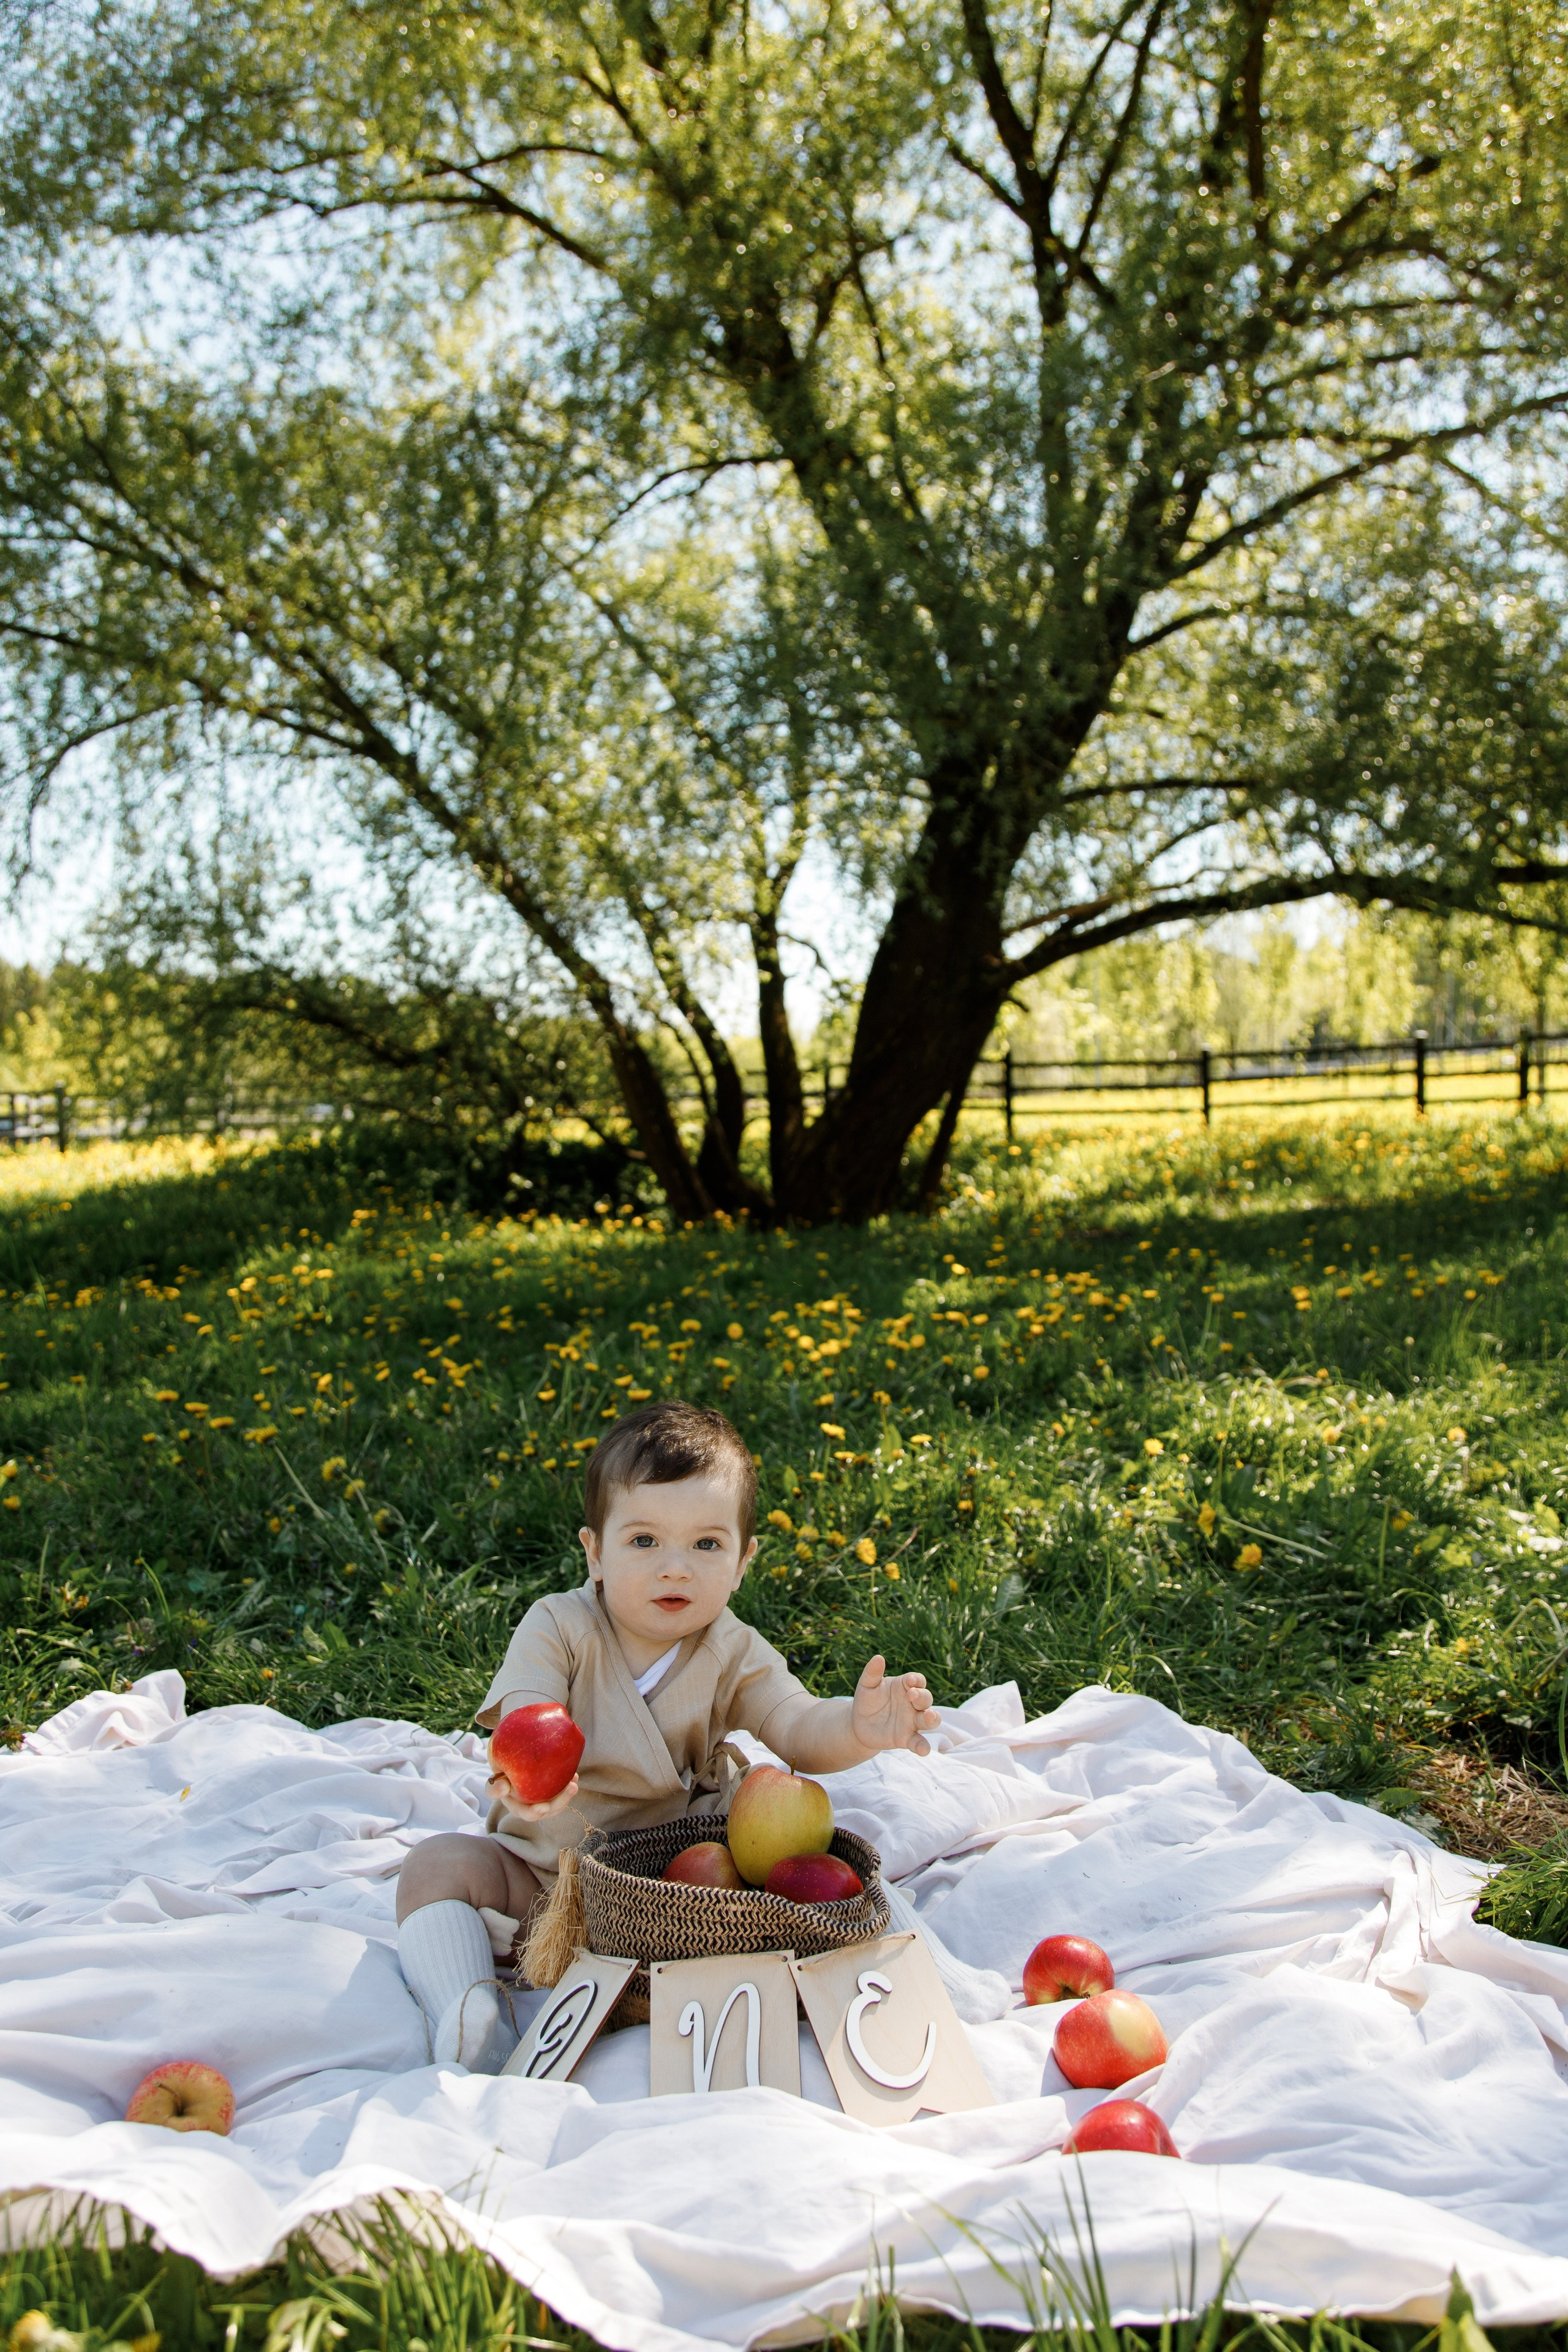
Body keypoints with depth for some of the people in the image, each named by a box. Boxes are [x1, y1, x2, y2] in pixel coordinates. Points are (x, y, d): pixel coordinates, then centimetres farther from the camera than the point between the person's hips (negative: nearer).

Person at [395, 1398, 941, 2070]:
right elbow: (524, 1714, -28)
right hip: (541, 1868, -1)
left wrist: (855, 1728, -44)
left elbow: (800, 1728, -19)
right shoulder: (559, 1627, -12)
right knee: (437, 1865, -22)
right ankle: (468, 2014, -27)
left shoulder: (733, 1654, -7)